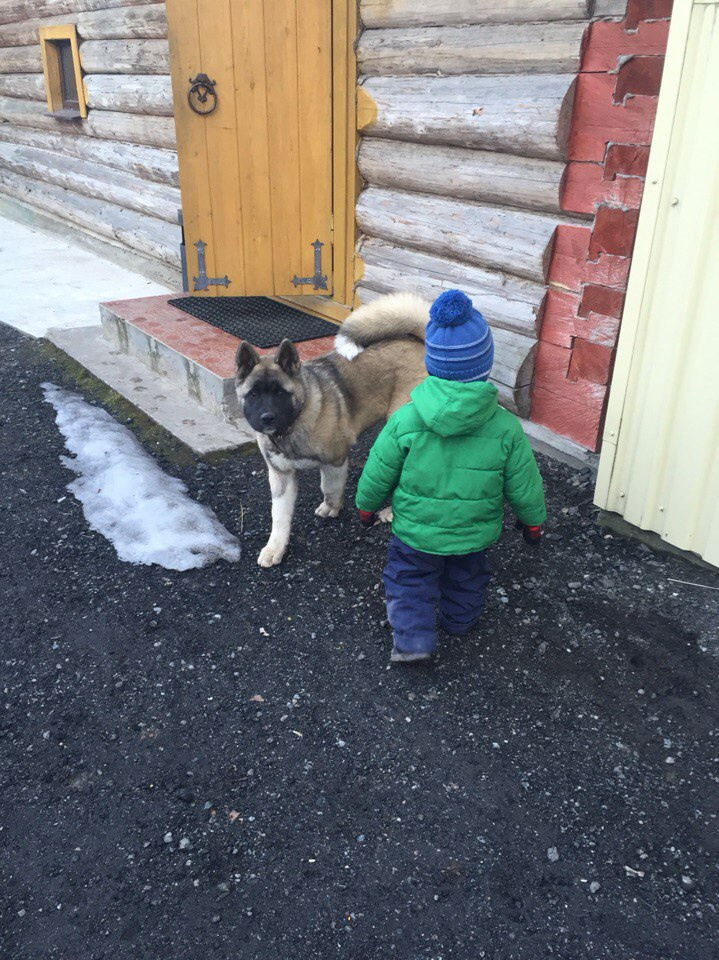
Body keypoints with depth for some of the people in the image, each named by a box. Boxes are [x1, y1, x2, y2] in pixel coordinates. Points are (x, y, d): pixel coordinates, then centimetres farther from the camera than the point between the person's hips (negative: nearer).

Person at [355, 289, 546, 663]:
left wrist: (366, 505, 9)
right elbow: (524, 486, -8)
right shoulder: (505, 428, -20)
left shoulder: (405, 420, -24)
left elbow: (378, 474, -11)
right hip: (474, 531, 2)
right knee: (466, 578, 29)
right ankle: (459, 621, 51)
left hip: (417, 531, -2)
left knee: (411, 578, 23)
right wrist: (533, 521, 11)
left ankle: (413, 637, 15)